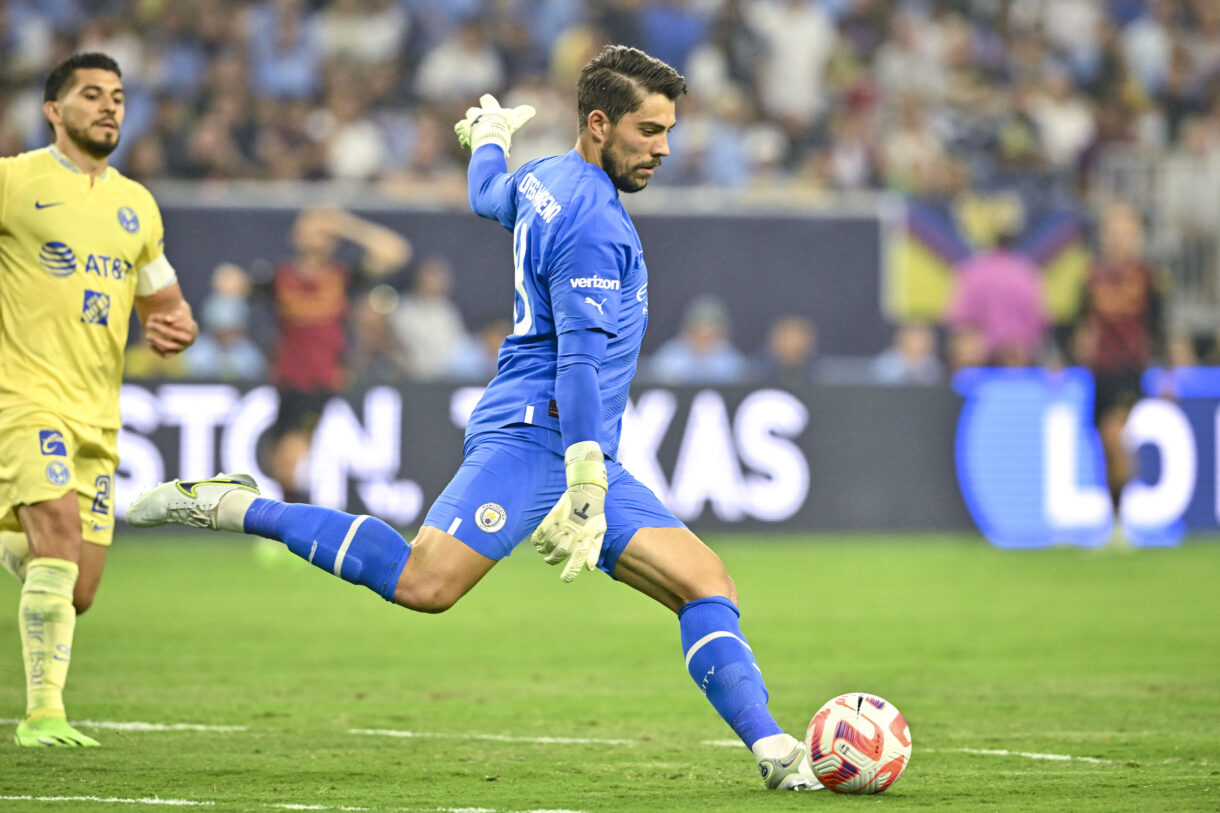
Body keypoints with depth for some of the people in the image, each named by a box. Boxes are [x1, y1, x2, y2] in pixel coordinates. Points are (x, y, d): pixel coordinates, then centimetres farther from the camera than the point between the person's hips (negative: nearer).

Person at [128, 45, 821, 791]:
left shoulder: (541, 179, 17)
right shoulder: (592, 220, -12)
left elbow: (489, 195, 42)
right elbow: (579, 362, -19)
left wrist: (489, 136, 65)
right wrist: (587, 491, -24)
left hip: (585, 453, 10)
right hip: (533, 433, -10)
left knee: (708, 585, 1)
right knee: (425, 584, -25)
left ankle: (774, 751, -3)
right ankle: (233, 509, -14)